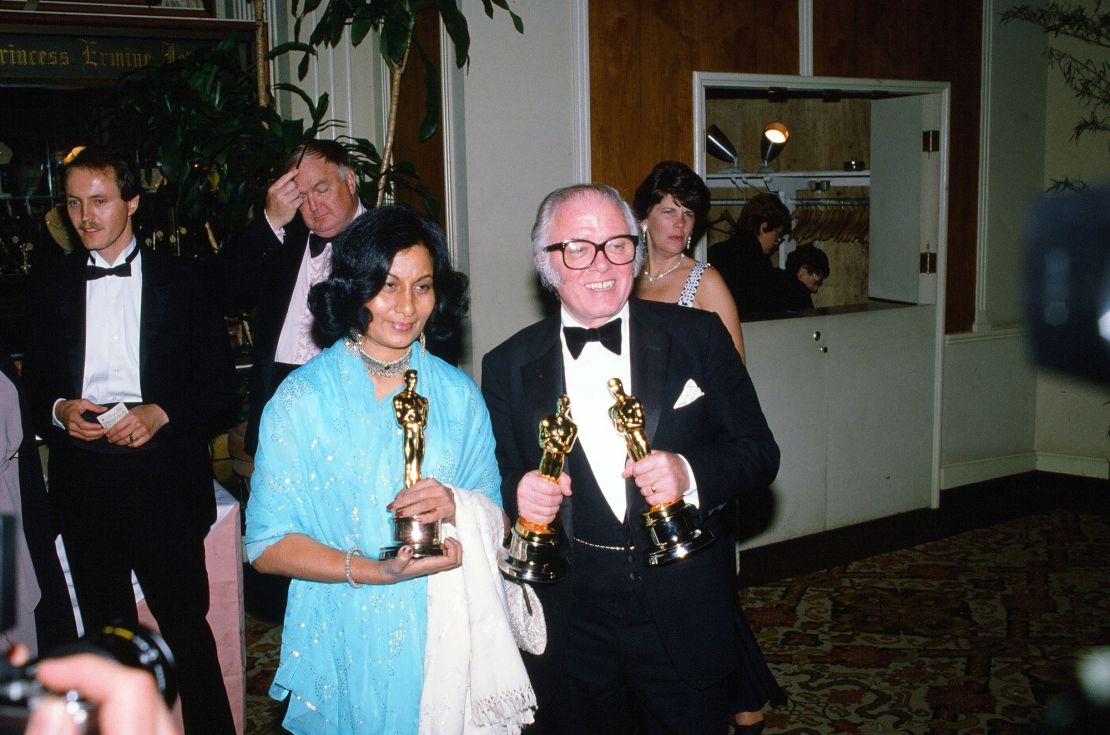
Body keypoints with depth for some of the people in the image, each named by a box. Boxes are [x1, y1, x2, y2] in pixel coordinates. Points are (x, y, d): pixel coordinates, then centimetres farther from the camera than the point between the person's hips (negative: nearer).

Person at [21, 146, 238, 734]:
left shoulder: (179, 281, 3)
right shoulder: (49, 287, 11)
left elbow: (220, 386, 1)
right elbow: (33, 383, 14)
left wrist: (160, 414, -14)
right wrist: (59, 410, -7)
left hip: (162, 479, -3)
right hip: (82, 481, 3)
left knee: (186, 624, -1)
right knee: (106, 631, 13)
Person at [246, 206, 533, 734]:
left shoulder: (458, 394, 4)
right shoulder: (302, 399, -6)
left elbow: (499, 520, 3)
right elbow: (267, 545, -10)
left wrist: (458, 507, -19)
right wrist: (376, 571, -23)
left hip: (446, 645, 3)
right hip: (348, 647, -2)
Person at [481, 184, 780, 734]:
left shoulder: (698, 337, -1)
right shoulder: (508, 366, 1)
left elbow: (759, 451, -1)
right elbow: (495, 480, 6)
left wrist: (691, 472, -20)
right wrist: (517, 493, -17)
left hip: (685, 623, 0)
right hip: (569, 629, 1)